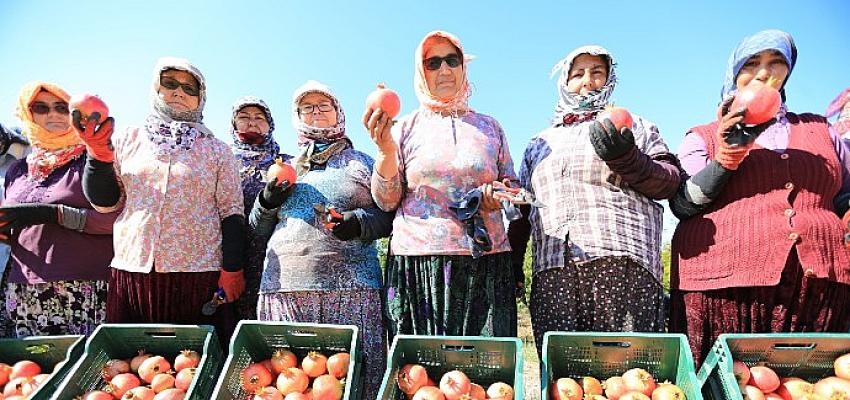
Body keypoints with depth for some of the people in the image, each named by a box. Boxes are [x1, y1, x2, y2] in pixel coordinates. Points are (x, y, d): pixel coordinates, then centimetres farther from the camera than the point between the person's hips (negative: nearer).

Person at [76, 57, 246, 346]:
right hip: (131, 270, 3)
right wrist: (99, 154, -4)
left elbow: (231, 213, 1)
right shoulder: (129, 139, 11)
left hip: (199, 274, -2)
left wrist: (232, 269, -5)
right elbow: (105, 202, 10)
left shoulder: (216, 150, 5)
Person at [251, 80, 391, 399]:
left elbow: (388, 216, 7)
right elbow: (258, 231, 22)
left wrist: (359, 222, -12)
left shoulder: (363, 163, 14)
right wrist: (267, 202, 3)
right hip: (284, 287, 3)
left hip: (350, 289, -2)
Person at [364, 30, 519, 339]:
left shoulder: (489, 127, 13)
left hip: (485, 263, 2)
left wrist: (501, 195, -3)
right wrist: (386, 150, -11)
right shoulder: (406, 128, 8)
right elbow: (386, 201, 3)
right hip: (418, 263, -1)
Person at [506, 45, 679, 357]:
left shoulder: (633, 126, 19)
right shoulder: (540, 142, 27)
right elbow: (522, 208, 24)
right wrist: (512, 264, 16)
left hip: (623, 263, -2)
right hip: (552, 272, 2)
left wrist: (625, 158, -9)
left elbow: (670, 182, 9)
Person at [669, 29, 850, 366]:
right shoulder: (703, 137, 11)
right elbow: (682, 206, -2)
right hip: (723, 286, -3)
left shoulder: (819, 130, 22)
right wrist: (727, 156, -13)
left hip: (820, 285, 3)